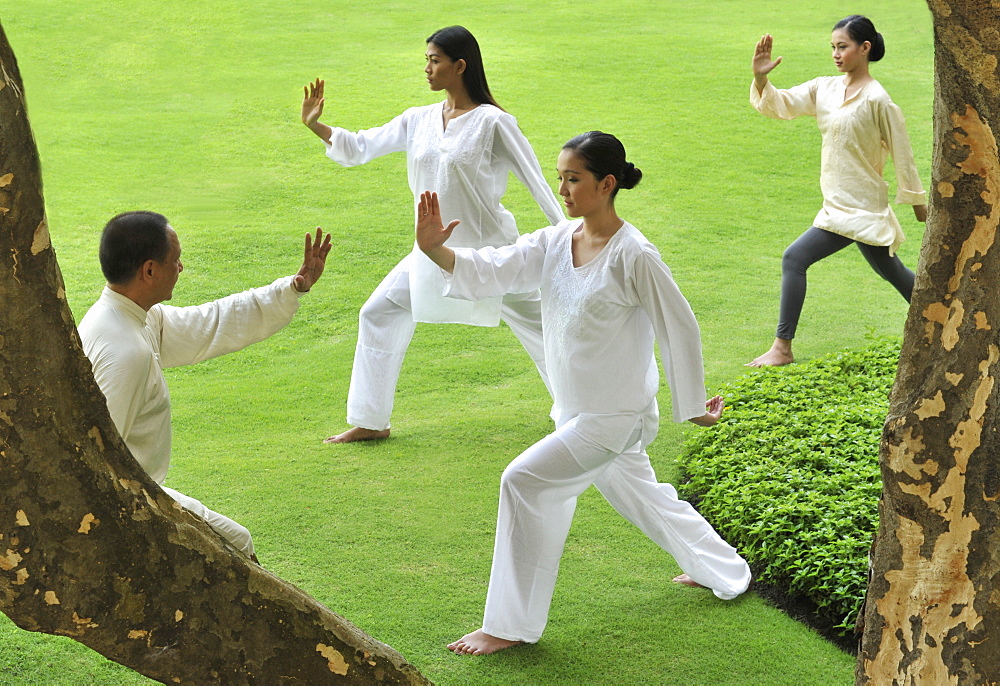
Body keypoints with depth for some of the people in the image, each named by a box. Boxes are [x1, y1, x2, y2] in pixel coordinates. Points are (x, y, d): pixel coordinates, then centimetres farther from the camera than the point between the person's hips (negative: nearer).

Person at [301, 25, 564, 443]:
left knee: (538, 326, 1)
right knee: (379, 314, 6)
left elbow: (533, 178, -9)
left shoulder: (492, 122, -12)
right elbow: (360, 148, 6)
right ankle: (370, 422, 18)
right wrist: (315, 125, -7)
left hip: (488, 249, -6)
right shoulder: (419, 121, 4)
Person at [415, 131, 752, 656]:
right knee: (638, 495, 25)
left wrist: (693, 405, -3)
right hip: (576, 412, 8)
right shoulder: (557, 241, -1)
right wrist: (436, 251, -27)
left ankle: (511, 625, -4)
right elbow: (493, 270, -9)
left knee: (525, 481, -16)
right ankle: (723, 570, 50)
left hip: (616, 417, -8)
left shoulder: (633, 256, -21)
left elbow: (679, 328, -13)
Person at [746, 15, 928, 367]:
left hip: (858, 208, -8)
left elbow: (901, 152, -8)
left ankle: (783, 348, -7)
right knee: (891, 271, 23)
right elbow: (781, 105, -5)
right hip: (839, 203, 8)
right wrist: (761, 78, -24)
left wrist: (917, 201, 0)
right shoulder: (825, 88, 4)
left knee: (795, 258, -15)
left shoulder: (876, 99, -16)